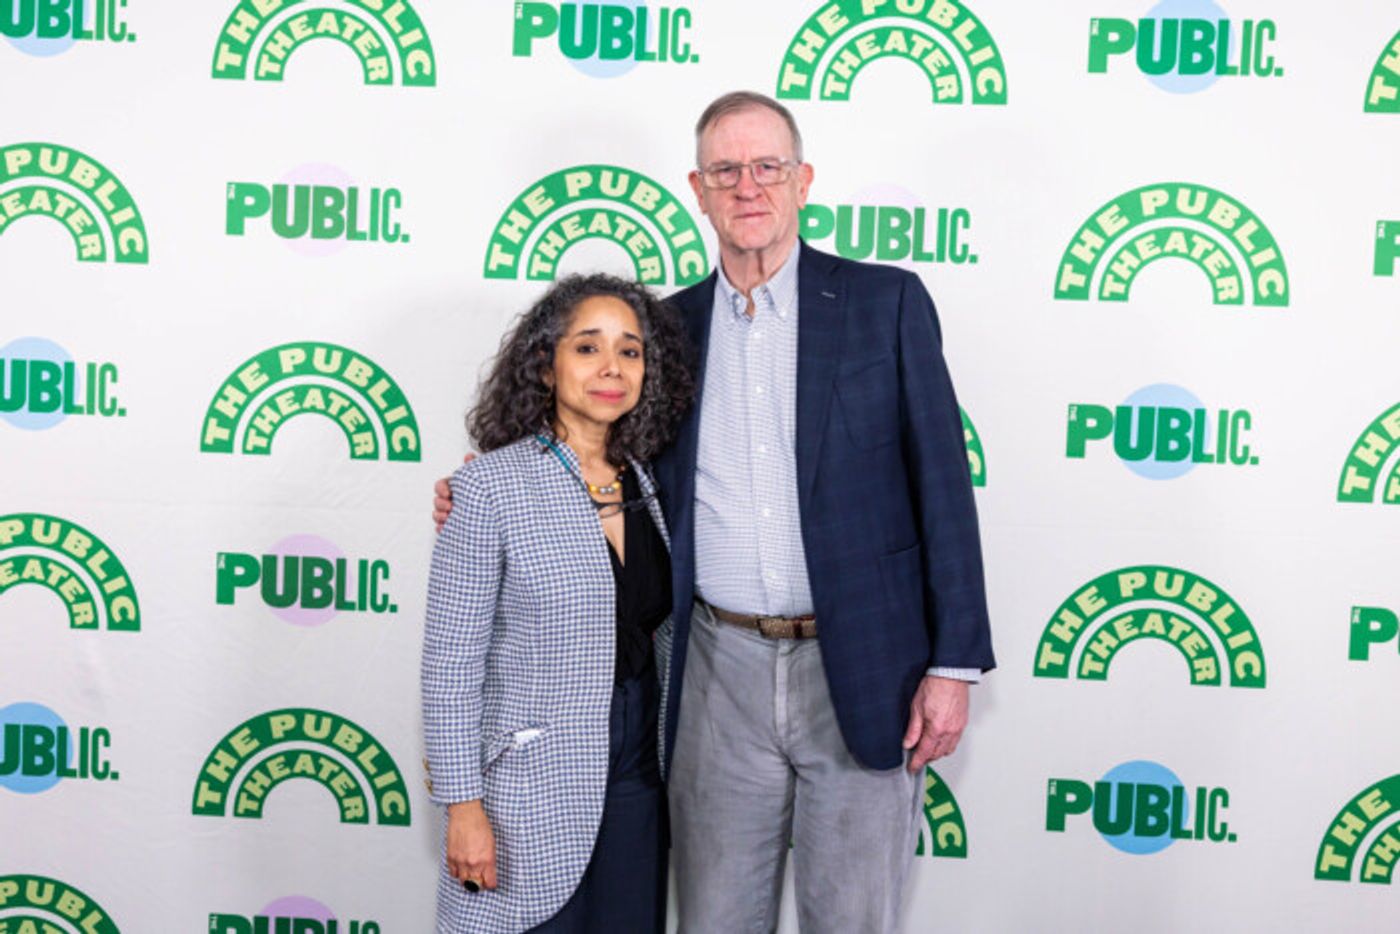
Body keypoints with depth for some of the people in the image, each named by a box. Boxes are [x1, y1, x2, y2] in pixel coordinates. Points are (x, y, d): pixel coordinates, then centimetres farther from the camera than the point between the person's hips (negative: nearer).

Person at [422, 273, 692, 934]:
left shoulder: (647, 483, 6)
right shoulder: (491, 487, -11)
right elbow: (451, 662, -11)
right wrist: (463, 806, -12)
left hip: (636, 781, 5)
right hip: (531, 787, -5)